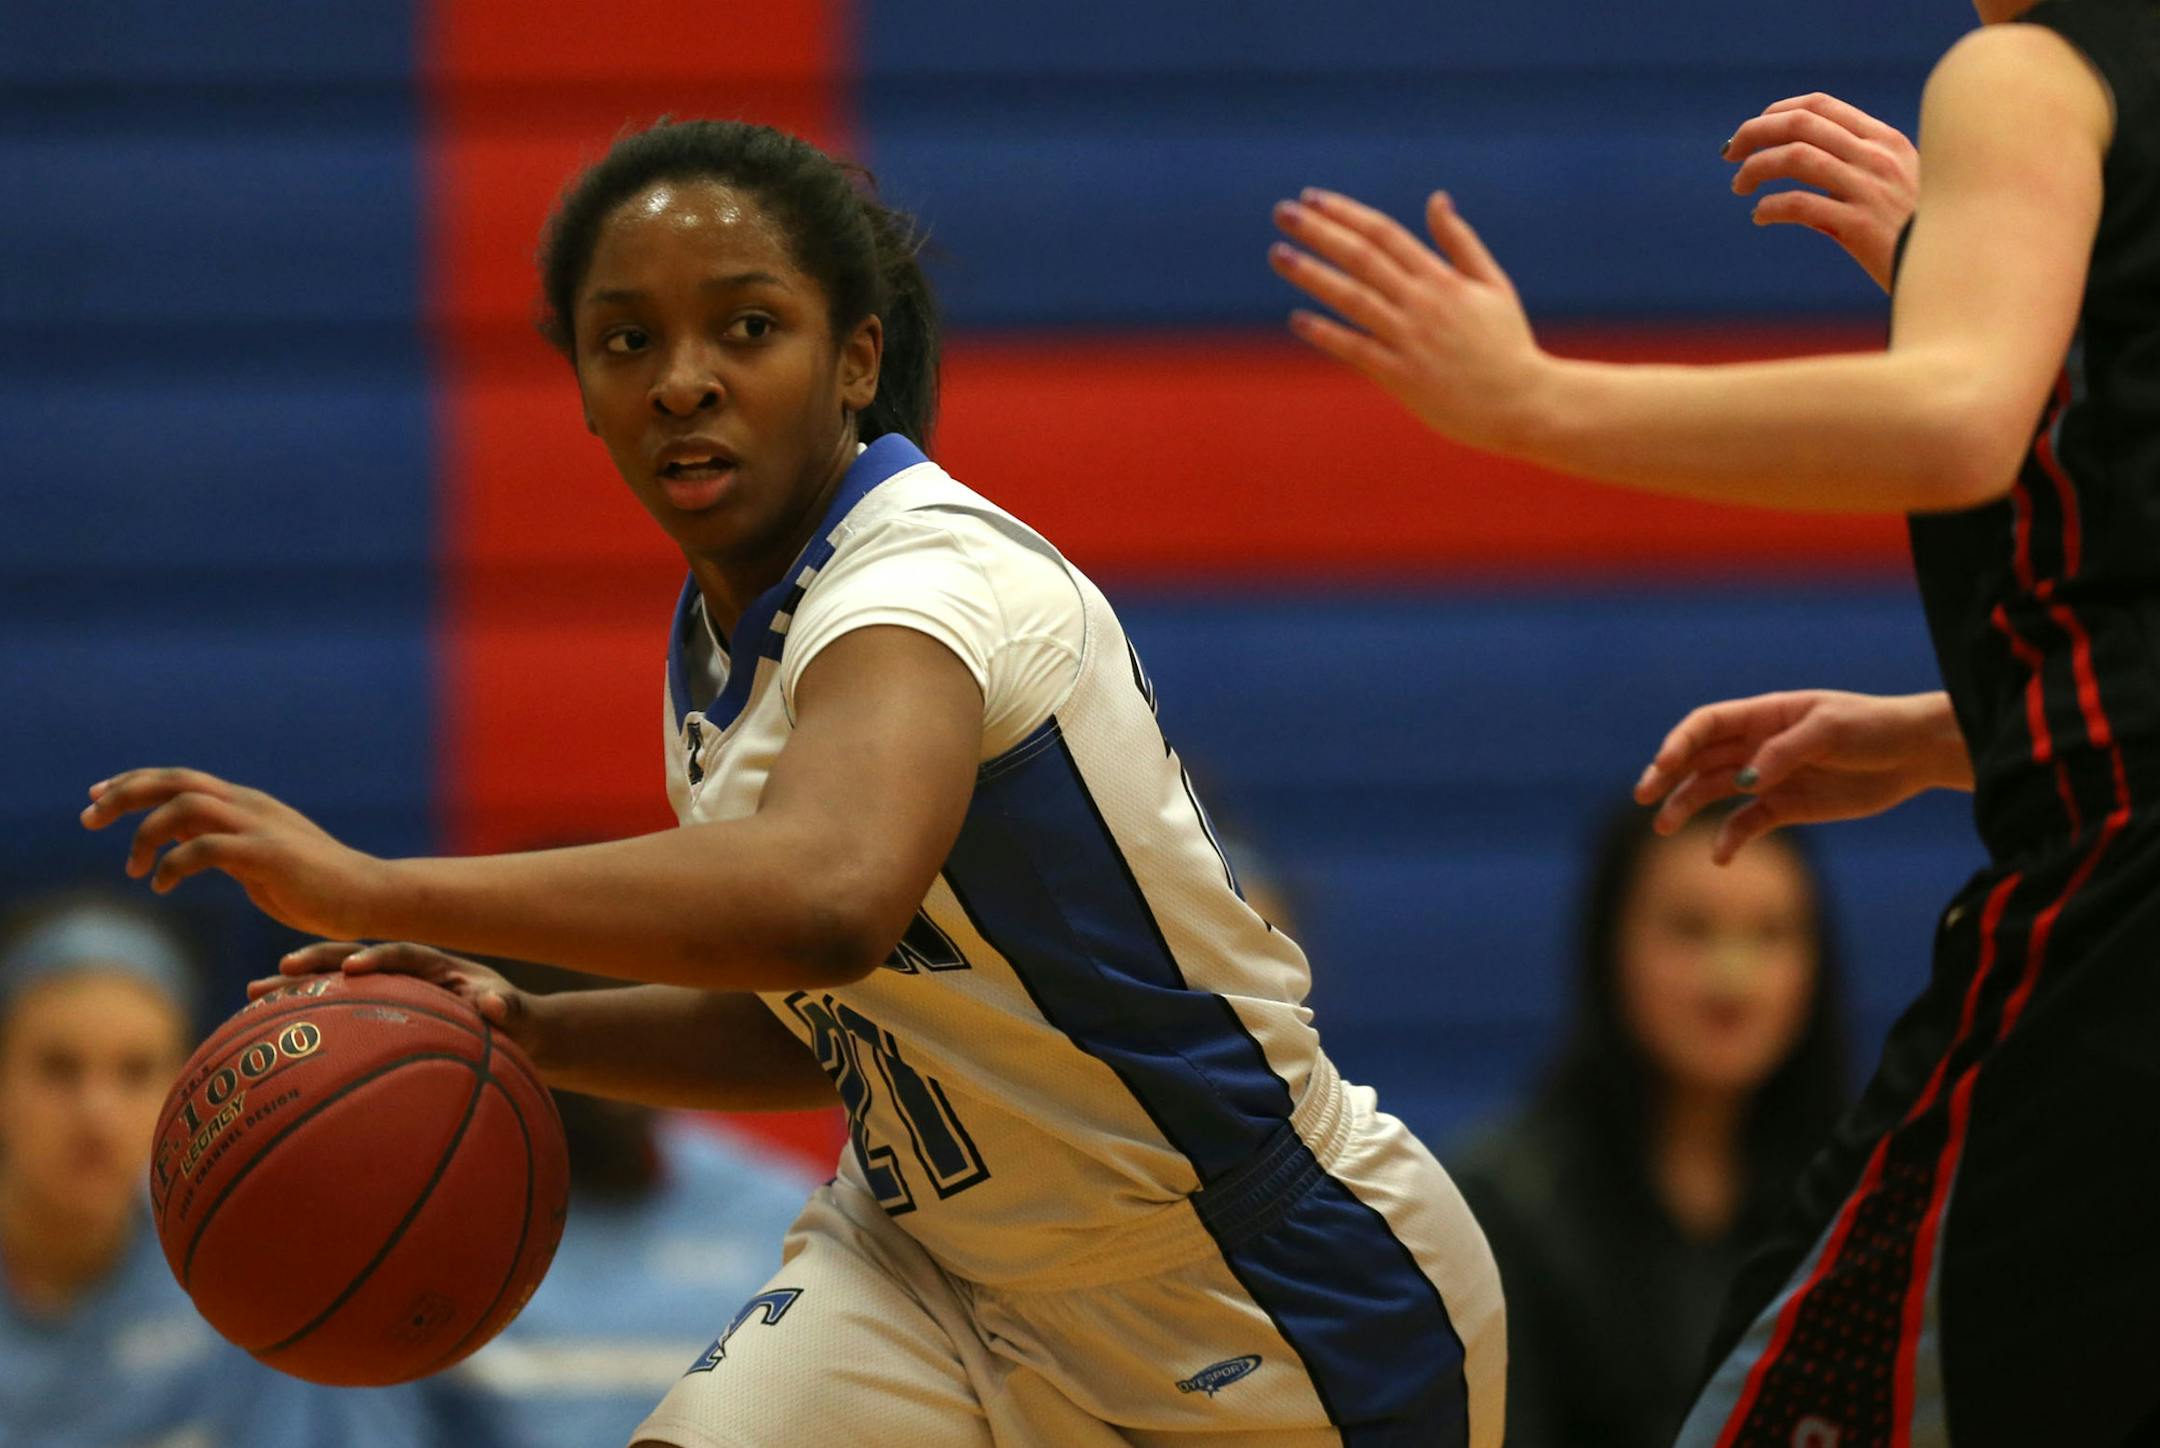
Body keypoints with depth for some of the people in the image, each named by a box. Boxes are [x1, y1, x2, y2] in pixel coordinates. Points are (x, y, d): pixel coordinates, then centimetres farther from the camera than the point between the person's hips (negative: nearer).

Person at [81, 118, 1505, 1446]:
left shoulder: (931, 579, -25)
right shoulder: (720, 642, 2)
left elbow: (828, 900, -48)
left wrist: (374, 888, -45)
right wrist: (529, 1028, -3)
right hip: (952, 1271, 7)